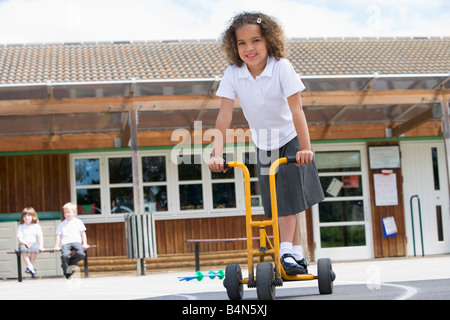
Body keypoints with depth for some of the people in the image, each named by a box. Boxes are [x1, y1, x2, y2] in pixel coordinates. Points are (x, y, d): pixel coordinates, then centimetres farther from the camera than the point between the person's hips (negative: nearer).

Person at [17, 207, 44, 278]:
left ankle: (31, 266, -21)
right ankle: (30, 267, -33)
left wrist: (41, 246, -16)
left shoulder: (36, 226, 6)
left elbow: (40, 237, 0)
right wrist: (26, 243, -19)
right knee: (23, 250, -35)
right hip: (24, 243, 0)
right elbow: (19, 238, -2)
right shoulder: (20, 227, 6)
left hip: (34, 243, 0)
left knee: (34, 250, -35)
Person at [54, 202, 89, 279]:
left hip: (76, 241, 0)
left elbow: (83, 233, 15)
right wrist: (57, 246, 6)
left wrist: (85, 244, 5)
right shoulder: (62, 224, 18)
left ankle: (72, 262, -3)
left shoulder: (78, 222, 15)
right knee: (64, 256, -32)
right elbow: (58, 235, 16)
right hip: (65, 243, 0)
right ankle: (67, 272, -11)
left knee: (81, 254, -33)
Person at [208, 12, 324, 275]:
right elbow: (224, 117, -21)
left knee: (289, 193, -16)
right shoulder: (233, 74, -17)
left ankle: (286, 250, -11)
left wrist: (305, 148, -38)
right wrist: (217, 154, -31)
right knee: (276, 203, 5)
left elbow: (296, 110, -30)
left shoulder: (282, 67, -24)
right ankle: (297, 256, 14)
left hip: (290, 139, -3)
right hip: (263, 144, 3)